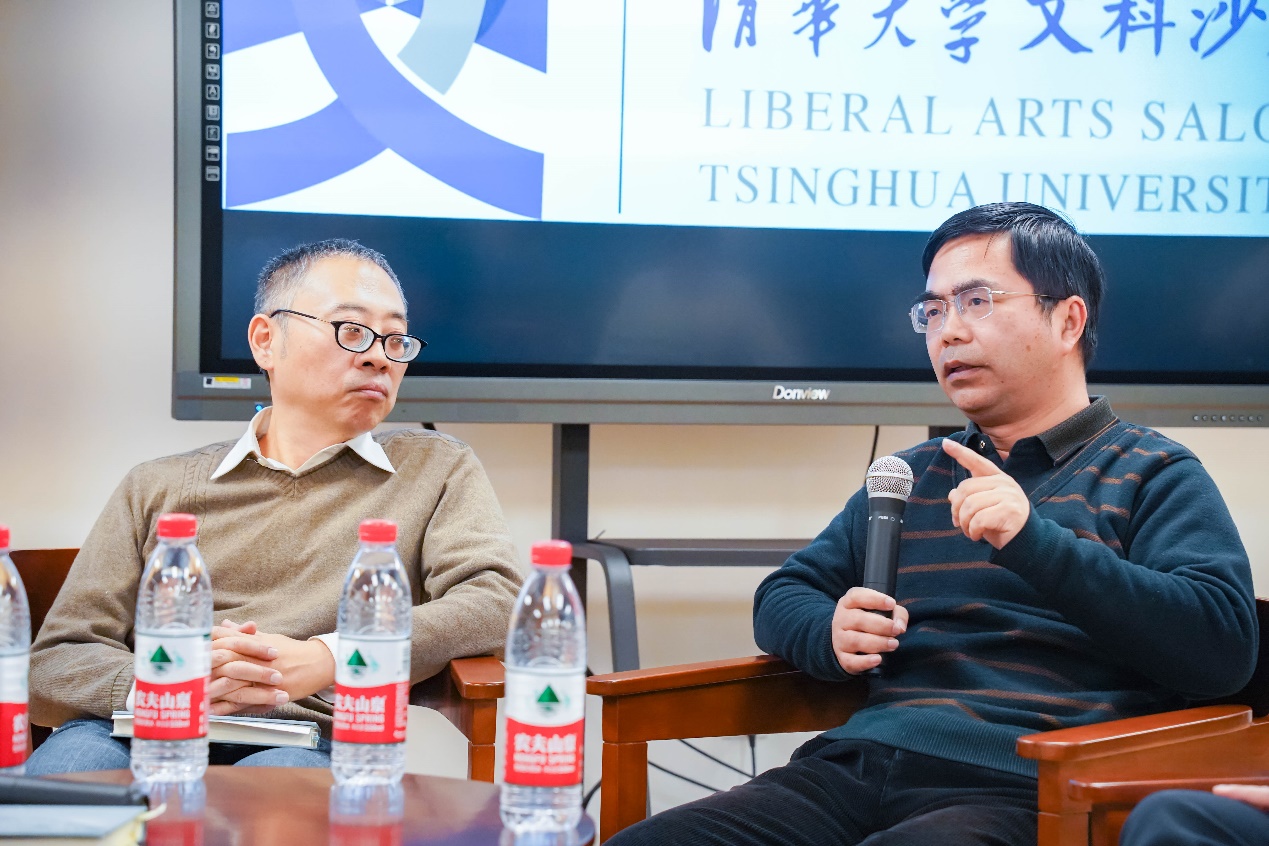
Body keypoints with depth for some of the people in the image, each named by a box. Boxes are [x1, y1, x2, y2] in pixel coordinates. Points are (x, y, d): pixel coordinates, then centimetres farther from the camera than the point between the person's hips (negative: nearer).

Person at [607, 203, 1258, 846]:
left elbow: (1224, 645, -7)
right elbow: (780, 598, 29)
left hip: (1013, 790, -6)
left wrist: (1036, 541, -17)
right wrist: (833, 635, 3)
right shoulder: (909, 476, 27)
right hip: (851, 769, 6)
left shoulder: (1154, 475, 9)